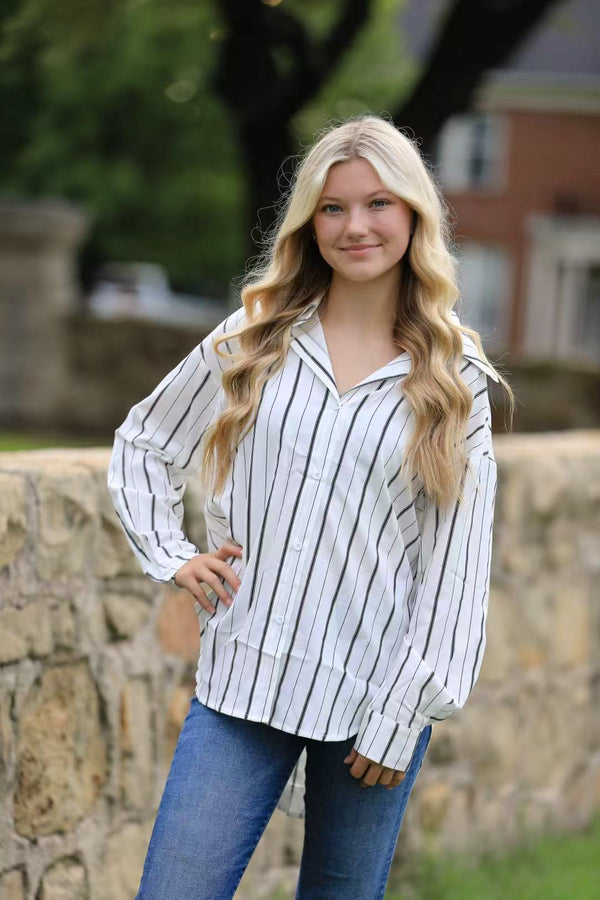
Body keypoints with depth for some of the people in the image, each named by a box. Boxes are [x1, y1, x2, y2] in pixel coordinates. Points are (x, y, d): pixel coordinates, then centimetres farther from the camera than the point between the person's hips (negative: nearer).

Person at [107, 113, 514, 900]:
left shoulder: (454, 377, 1)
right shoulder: (252, 341, 4)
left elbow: (455, 565, -1)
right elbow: (141, 444, 17)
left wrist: (405, 718, -4)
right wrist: (170, 555, 4)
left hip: (374, 691, 0)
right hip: (243, 684, 1)